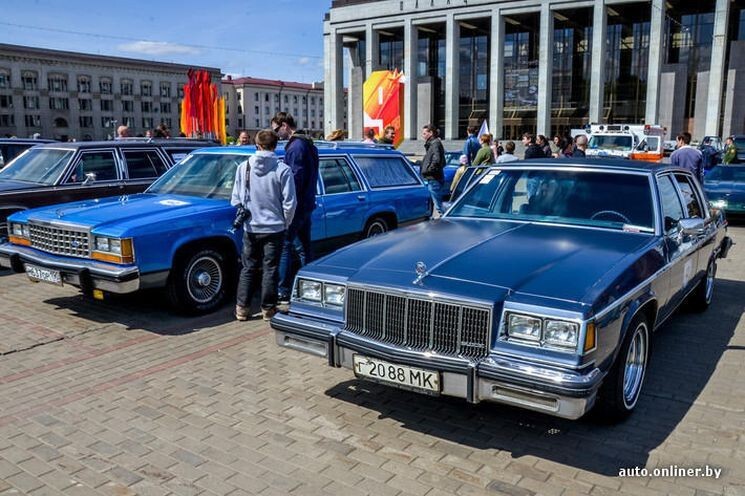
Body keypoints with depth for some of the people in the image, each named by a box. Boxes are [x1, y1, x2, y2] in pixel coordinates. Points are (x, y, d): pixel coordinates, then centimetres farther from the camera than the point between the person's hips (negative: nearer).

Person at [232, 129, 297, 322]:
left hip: (250, 228, 2)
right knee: (270, 269, 7)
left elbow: (235, 200, 1)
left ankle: (242, 308, 15)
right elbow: (289, 203, -10)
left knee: (248, 268, 13)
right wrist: (285, 223, 6)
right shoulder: (282, 170, -11)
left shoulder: (243, 167, -3)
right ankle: (268, 309, 14)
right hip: (274, 228, -2)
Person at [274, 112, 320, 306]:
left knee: (284, 248, -5)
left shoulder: (295, 146, -14)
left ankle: (283, 295, -2)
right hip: (307, 204, 10)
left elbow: (296, 178, -19)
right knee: (303, 248, 14)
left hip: (296, 206, -10)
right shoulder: (308, 144, 17)